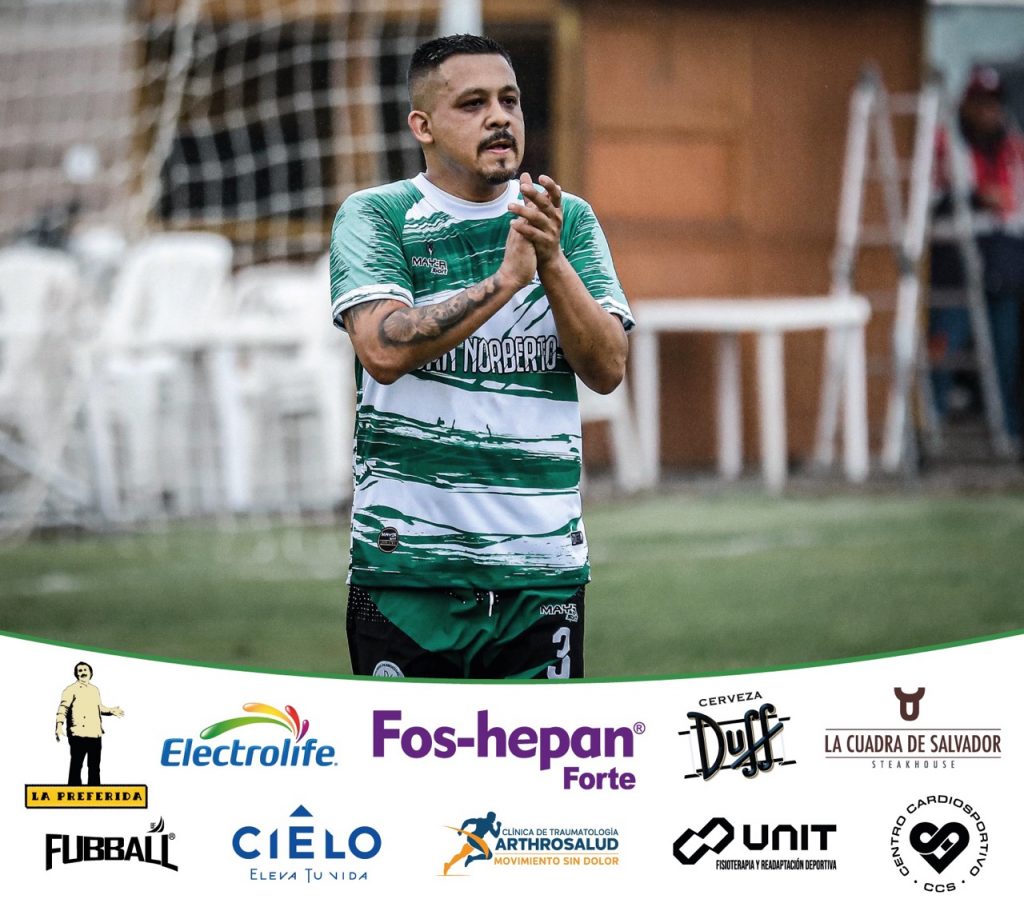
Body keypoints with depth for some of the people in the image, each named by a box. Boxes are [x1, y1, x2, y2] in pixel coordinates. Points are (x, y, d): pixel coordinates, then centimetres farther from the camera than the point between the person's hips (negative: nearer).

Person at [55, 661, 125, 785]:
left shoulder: (95, 690, 18)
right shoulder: (71, 690, -4)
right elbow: (63, 708, -14)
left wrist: (111, 711, 16)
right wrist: (59, 725, -27)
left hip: (95, 734, 7)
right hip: (79, 735, -7)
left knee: (94, 768, 13)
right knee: (76, 766, -6)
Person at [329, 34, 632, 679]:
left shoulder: (569, 220, 9)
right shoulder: (375, 216, 1)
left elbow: (608, 369, 0)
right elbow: (383, 349, -15)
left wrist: (552, 262, -14)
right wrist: (509, 276, -18)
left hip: (544, 560, 3)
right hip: (409, 566, -2)